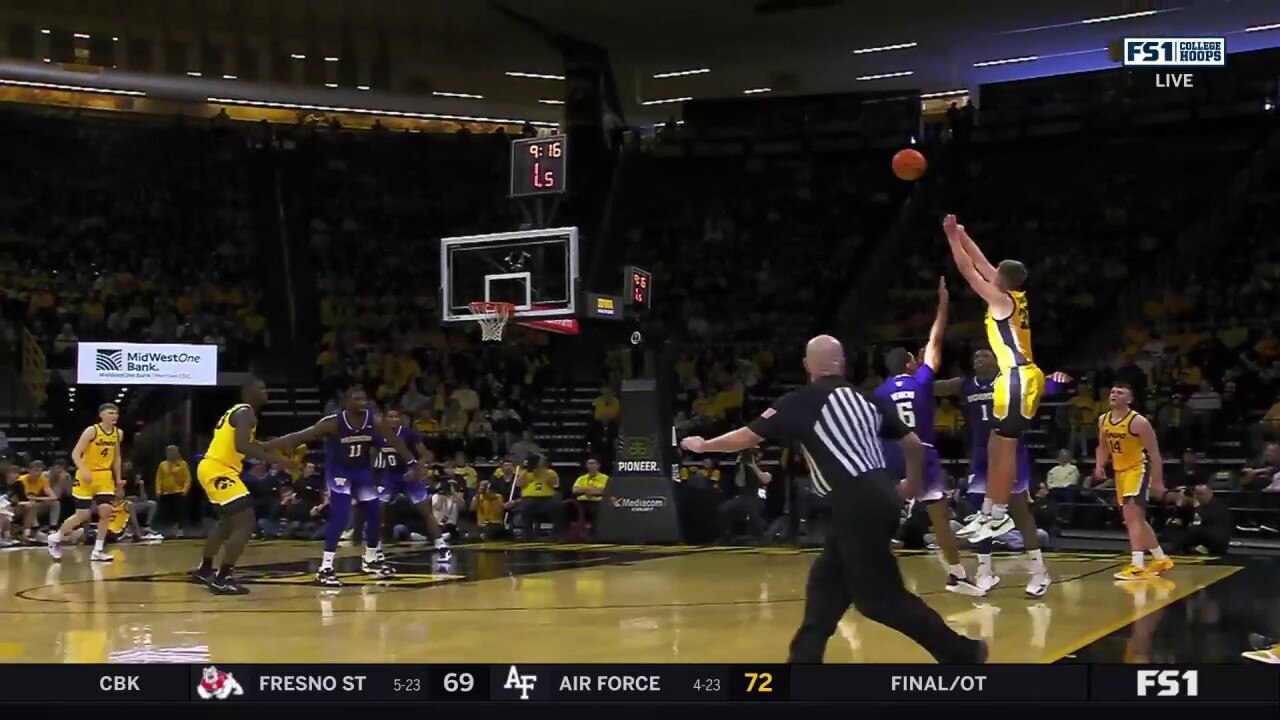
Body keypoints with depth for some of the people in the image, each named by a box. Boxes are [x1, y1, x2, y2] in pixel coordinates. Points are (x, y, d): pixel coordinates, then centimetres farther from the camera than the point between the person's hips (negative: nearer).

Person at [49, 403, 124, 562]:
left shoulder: (118, 433, 3)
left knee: (106, 511, -8)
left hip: (105, 476, 5)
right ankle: (56, 538, 21)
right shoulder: (91, 431, -16)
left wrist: (118, 478, 12)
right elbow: (75, 454, -17)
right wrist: (84, 471, -31)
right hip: (87, 476, -5)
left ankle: (98, 551, -1)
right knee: (83, 515, -3)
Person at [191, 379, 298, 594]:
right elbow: (242, 446, -27)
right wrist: (276, 460, -25)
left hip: (212, 469, 11)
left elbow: (249, 443, 30)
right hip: (218, 470, -11)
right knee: (246, 523, -13)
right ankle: (222, 579, -15)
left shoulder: (238, 411, 20)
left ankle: (204, 570, 39)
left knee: (228, 521, 29)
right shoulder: (246, 412, -12)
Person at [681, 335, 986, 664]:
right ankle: (804, 658, 22)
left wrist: (703, 445, 23)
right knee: (826, 580, 17)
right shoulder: (866, 398, 14)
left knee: (881, 597, 0)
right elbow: (913, 444, 15)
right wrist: (912, 485, 34)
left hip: (857, 503, -8)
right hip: (879, 497, 8)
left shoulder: (799, 402, -1)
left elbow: (748, 436, 6)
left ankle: (961, 652, 2)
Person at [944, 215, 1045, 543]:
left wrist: (953, 238, -2)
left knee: (1005, 448, -6)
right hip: (1019, 376, 10)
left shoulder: (1002, 300, -12)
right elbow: (982, 265, 22)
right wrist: (962, 236, 25)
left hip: (1017, 378, -10)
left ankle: (1001, 516, -2)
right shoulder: (1016, 297, 12)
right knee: (995, 446, 13)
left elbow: (968, 270, -10)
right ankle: (991, 511, 18)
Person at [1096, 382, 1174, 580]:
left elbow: (1154, 454, -13)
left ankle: (1138, 566, -22)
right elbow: (1103, 447, 18)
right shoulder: (1103, 420, 3)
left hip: (1138, 469, -8)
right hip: (1119, 471, 8)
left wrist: (1158, 482, -13)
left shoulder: (1138, 422, -18)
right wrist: (1099, 465, -1)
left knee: (1132, 516, -20)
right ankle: (1162, 560, 28)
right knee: (1136, 519, 14)